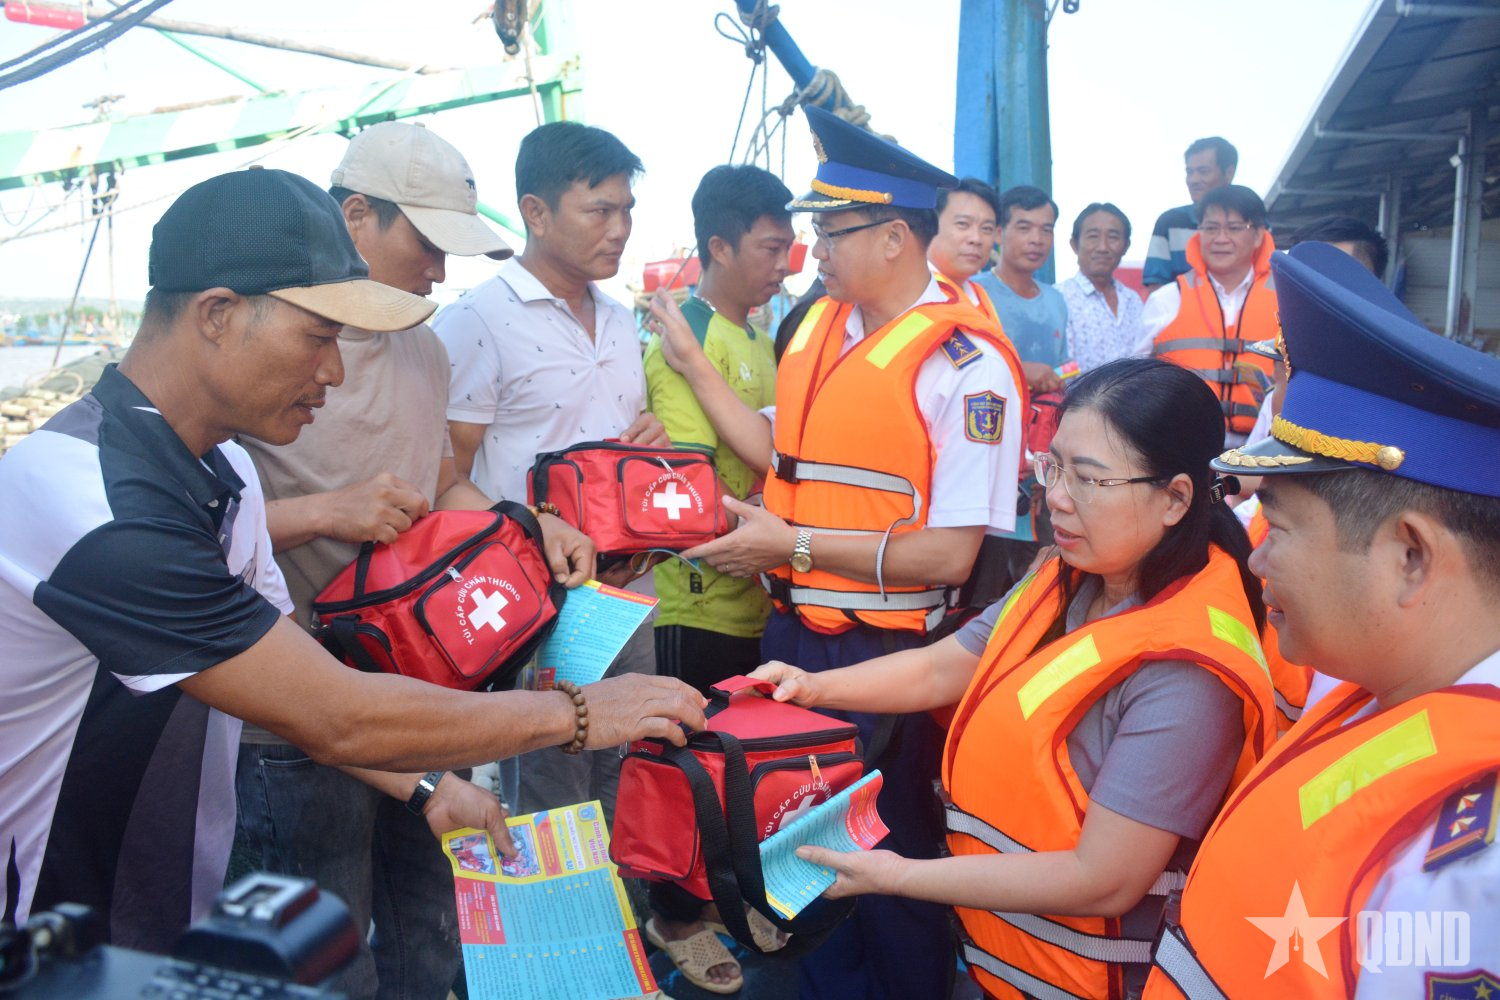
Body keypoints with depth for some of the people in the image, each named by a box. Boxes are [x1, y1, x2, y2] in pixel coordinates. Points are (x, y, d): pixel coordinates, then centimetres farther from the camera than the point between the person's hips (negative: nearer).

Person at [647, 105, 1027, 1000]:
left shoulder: (964, 364, -18)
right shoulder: (820, 325, 5)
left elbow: (949, 556, -21)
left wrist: (791, 543, -20)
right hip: (794, 627, 7)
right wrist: (695, 365, 8)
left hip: (884, 651, -7)